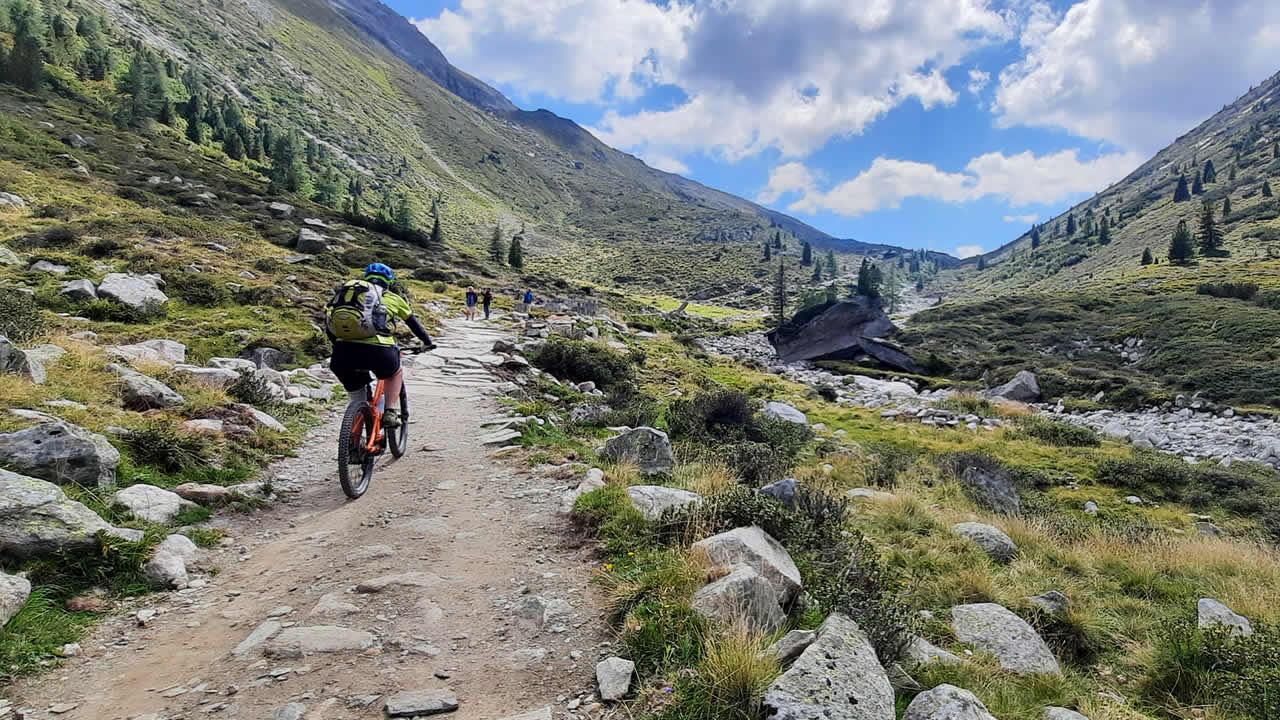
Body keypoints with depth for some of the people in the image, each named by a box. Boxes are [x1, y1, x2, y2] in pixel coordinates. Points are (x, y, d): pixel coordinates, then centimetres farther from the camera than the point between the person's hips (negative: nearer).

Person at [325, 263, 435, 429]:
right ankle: (391, 413, 15)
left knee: (354, 391, 30)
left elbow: (329, 328, 32)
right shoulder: (393, 298, 21)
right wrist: (427, 342, 48)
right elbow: (414, 324, 33)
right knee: (395, 373, 29)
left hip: (344, 348, 3)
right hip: (377, 350, -3)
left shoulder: (349, 290, 28)